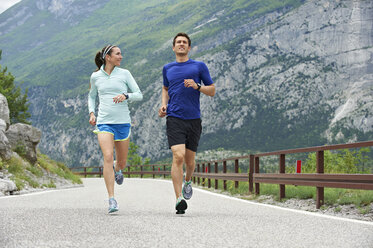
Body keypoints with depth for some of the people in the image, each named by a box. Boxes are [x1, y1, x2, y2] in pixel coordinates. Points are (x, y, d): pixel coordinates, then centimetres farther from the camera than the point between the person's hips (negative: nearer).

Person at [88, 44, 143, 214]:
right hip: (104, 122, -1)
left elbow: (139, 95, 3)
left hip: (123, 122, 1)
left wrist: (126, 96, -17)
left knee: (121, 163, 8)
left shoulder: (124, 73, 4)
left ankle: (117, 169, 49)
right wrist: (91, 113, 8)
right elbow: (92, 96, 24)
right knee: (108, 157, -19)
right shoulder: (95, 76, 7)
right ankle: (112, 200, -18)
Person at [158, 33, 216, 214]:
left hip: (194, 119, 0)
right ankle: (179, 199, -20)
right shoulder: (167, 68, 14)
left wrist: (197, 86, -11)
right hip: (174, 119, 0)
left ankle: (187, 182, 41)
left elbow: (212, 91, 8)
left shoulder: (199, 66, 7)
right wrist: (164, 104, 13)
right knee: (178, 156, -18)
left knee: (189, 160, 7)